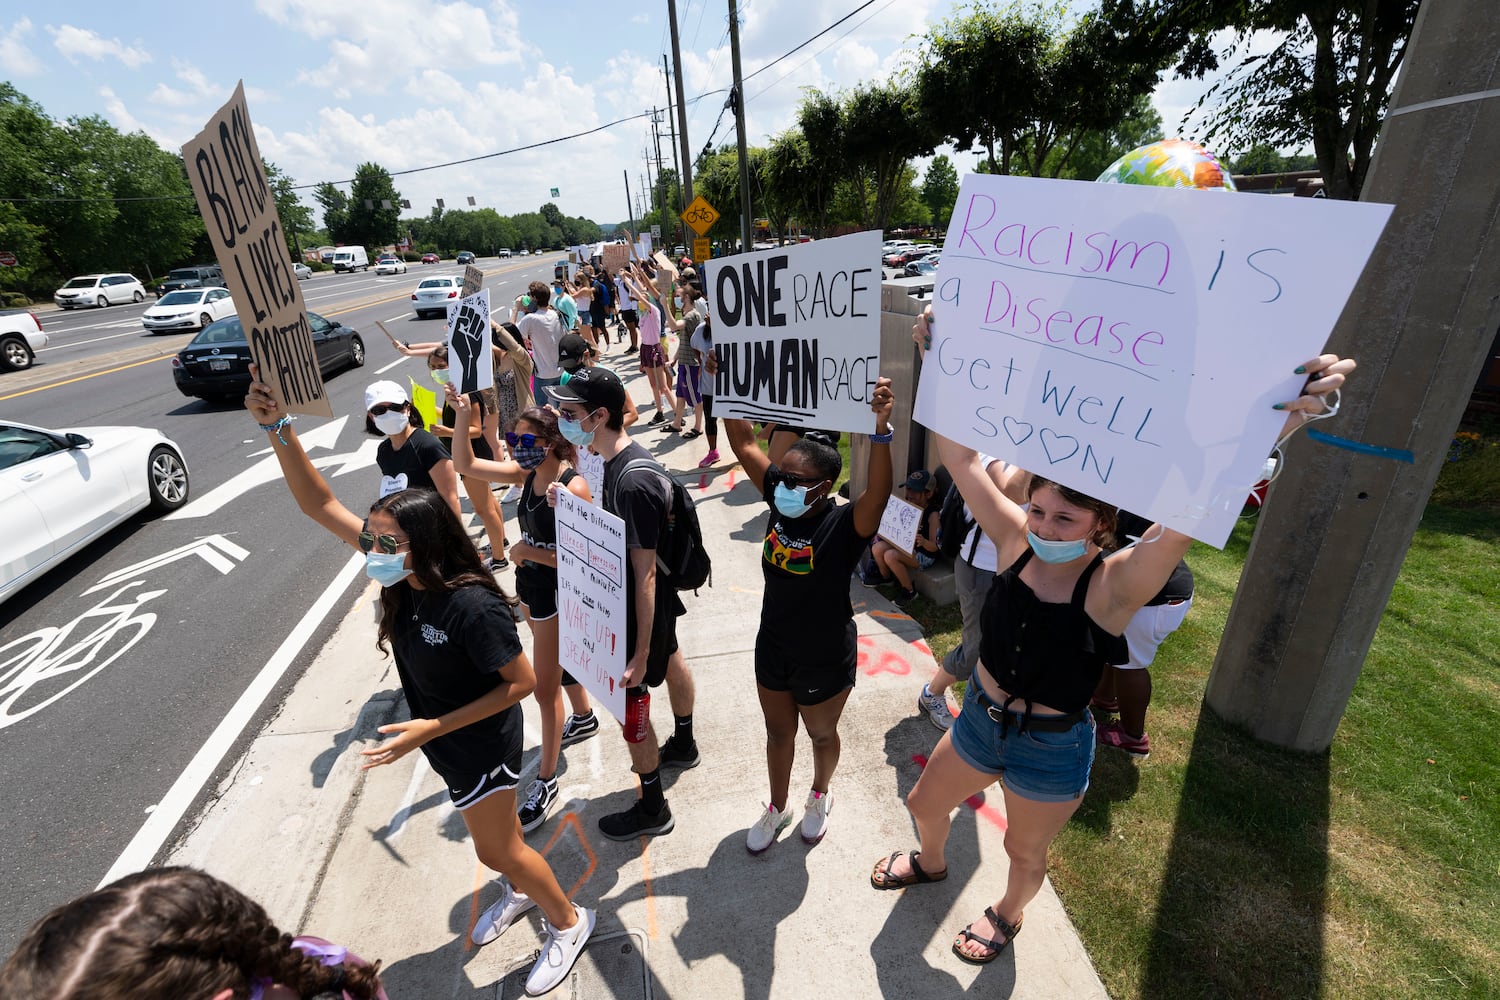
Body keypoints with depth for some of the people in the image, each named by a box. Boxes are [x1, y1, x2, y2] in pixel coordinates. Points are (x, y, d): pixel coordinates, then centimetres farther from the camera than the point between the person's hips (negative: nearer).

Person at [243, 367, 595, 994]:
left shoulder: (470, 605, -35)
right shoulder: (401, 574, -14)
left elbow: (523, 682, -27)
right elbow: (320, 505, -11)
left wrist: (433, 728, -27)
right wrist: (277, 427, -22)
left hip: (481, 743, -7)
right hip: (445, 736, 7)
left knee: (498, 849, 14)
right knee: (491, 840, 29)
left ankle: (569, 922, 40)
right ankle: (521, 890, 58)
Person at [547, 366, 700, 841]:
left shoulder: (633, 483, -33)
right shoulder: (622, 458, -3)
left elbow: (644, 575, -30)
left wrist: (639, 654, -25)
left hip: (641, 610, -10)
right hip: (660, 600, 10)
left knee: (631, 704, 7)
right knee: (671, 663, 28)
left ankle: (652, 809, 29)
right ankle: (683, 744, 56)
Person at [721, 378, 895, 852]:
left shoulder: (845, 525, -27)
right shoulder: (780, 501, -13)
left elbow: (877, 494, -48)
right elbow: (744, 443, -12)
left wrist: (881, 430, -63)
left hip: (825, 661, -4)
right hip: (773, 648, 5)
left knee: (821, 734, 24)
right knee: (778, 732, 25)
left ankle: (820, 795, 56)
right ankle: (778, 808, 52)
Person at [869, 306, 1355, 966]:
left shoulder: (1114, 585, -27)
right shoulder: (1016, 541, -17)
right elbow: (961, 459, -18)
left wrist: (1284, 422, -57)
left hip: (1052, 750, -4)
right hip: (980, 719, 4)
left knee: (1025, 852, 25)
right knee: (923, 803, 26)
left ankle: (1008, 915, 60)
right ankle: (930, 863, 62)